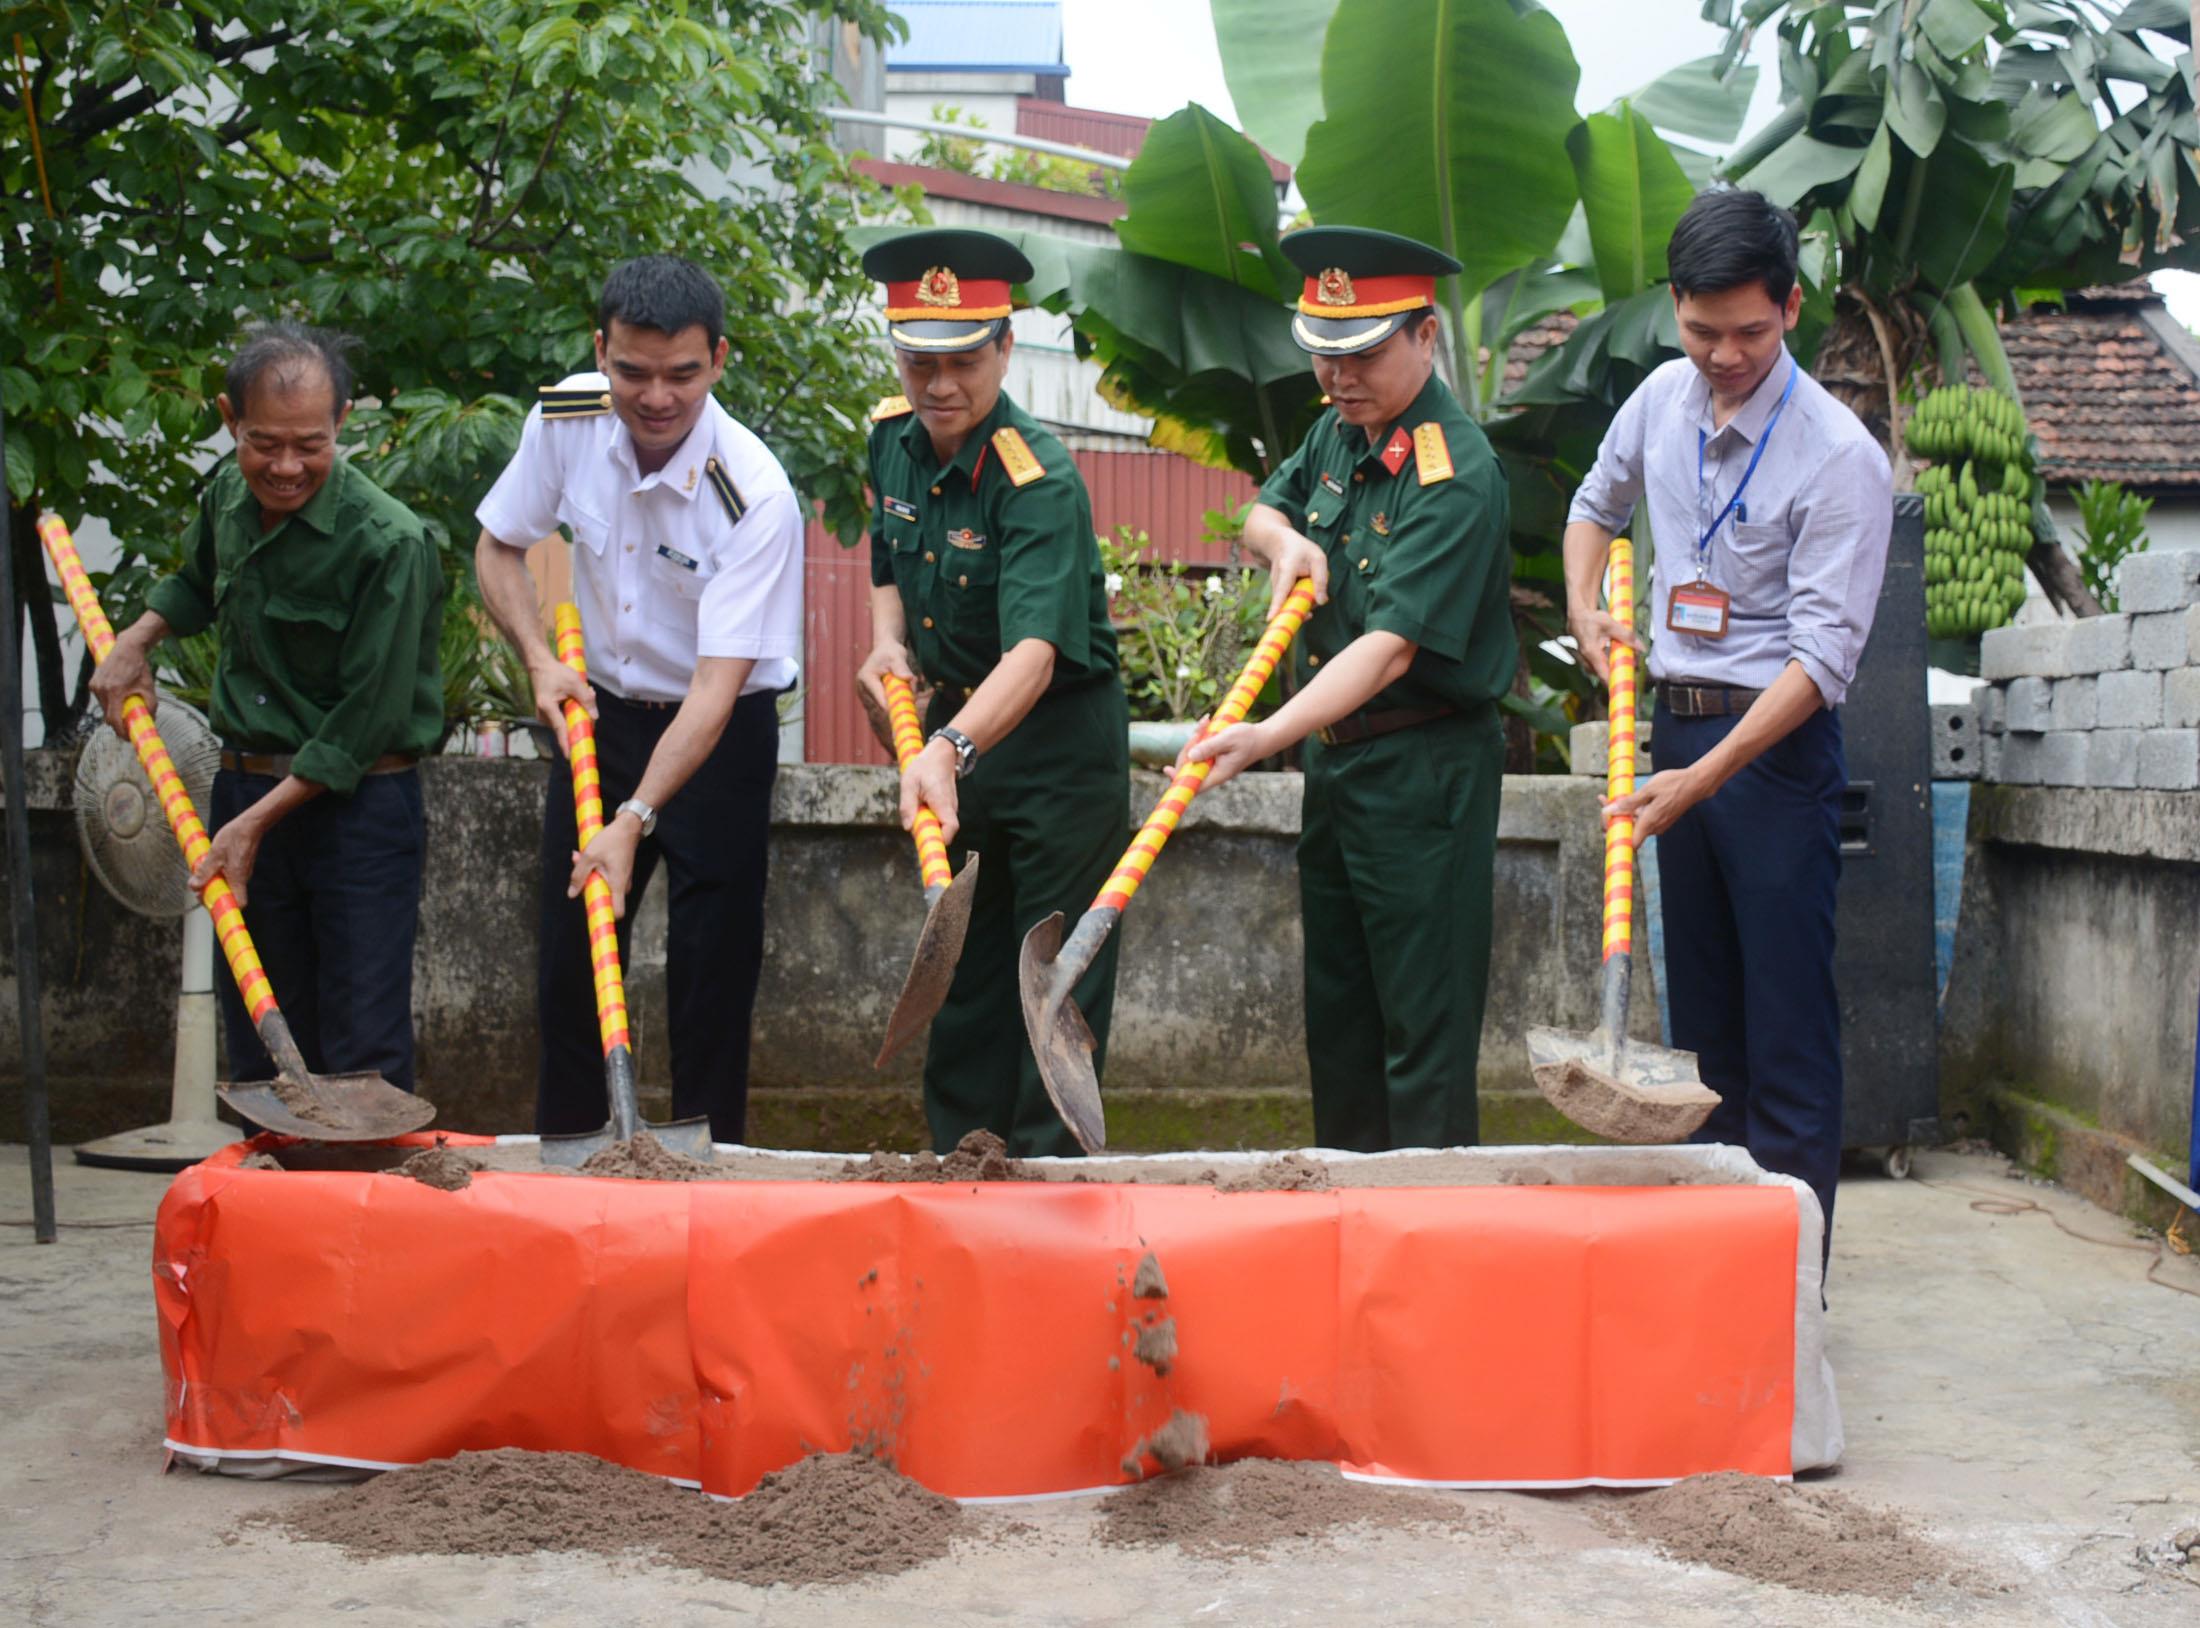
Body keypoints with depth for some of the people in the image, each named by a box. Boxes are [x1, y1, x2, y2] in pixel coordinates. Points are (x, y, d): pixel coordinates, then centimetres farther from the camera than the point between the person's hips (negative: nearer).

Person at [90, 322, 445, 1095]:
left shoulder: (388, 542, -19)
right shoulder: (225, 496, 4)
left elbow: (366, 721, -17)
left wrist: (257, 822, -17)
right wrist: (134, 640, 12)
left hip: (357, 806, -6)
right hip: (244, 789, 6)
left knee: (364, 1058, -5)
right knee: (258, 1051, 12)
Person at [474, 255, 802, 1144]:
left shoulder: (756, 496, -28)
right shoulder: (565, 419, -13)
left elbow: (715, 686, -30)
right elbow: (498, 547, 4)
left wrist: (634, 822, -37)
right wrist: (541, 660, -12)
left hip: (719, 735, -4)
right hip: (600, 711, 5)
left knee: (710, 961, -5)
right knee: (569, 952, 9)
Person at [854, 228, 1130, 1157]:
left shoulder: (1039, 482, -27)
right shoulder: (893, 438, -3)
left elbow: (1034, 653, -40)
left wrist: (950, 751, -55)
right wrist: (888, 642, -4)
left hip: (1059, 739, -7)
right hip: (956, 720, 7)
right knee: (960, 956, 14)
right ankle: (958, 1151, 23)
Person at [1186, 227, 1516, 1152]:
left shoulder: (1456, 477, -21)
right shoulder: (1339, 428, 6)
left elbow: (1392, 648, -29)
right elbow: (1261, 514, 23)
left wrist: (1269, 736, -39)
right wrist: (1284, 540, -2)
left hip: (1424, 771, -9)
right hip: (1336, 753, 9)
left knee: (1424, 1023, -6)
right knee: (1336, 1008, 15)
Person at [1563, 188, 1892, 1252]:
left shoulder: (1840, 459, -17)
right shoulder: (1663, 398, 4)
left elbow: (1822, 655, -21)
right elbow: (1597, 503, 25)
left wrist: (1704, 775, -28)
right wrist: (1584, 611, 7)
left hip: (1777, 742, -7)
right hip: (1676, 723, 7)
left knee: (1787, 1015, -8)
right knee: (1699, 1005, 13)